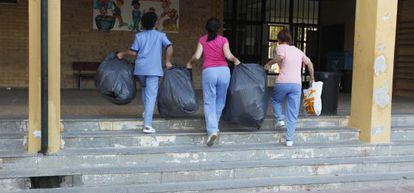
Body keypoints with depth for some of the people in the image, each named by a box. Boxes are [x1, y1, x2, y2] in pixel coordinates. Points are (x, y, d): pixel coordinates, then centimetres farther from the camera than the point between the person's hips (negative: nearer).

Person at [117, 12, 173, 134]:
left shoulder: (139, 36, 9)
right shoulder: (160, 35, 6)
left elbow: (133, 52, 2)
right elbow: (169, 47, -7)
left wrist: (123, 54, 19)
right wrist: (168, 62, 3)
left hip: (140, 68, 3)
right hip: (154, 69, -2)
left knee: (144, 88, 30)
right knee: (151, 95, -6)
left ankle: (146, 112, 31)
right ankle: (147, 124, -14)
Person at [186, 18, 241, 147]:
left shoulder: (202, 40, 9)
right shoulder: (223, 40, 8)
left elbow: (196, 56, 0)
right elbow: (228, 55, -6)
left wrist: (190, 63, 19)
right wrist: (235, 60, 12)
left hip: (208, 71, -1)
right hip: (224, 71, 1)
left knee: (209, 102, -1)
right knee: (220, 101, 15)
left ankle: (212, 130, -16)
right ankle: (214, 126, 20)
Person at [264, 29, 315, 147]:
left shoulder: (281, 47, 4)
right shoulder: (298, 51, 20)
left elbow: (281, 57, -19)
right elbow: (309, 63, 23)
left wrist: (269, 63, -4)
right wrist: (312, 78, 33)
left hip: (282, 82, -4)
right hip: (297, 84, 4)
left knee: (276, 100, 27)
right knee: (293, 113, 6)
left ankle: (280, 119, 7)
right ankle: (290, 139, 4)